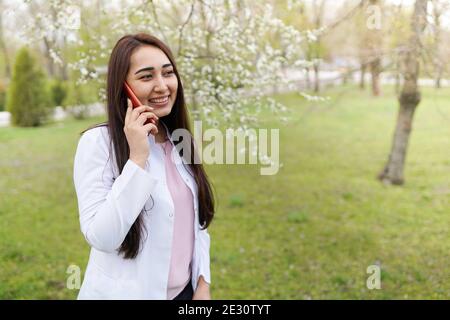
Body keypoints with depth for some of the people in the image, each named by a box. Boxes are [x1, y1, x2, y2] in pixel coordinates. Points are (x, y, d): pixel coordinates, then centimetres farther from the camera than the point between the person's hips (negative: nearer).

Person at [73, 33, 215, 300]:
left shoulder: (180, 142, 3)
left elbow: (196, 222, 8)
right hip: (127, 293, -5)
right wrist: (137, 158, -27)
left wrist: (203, 283, 2)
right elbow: (101, 238, -24)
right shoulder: (97, 142, -17)